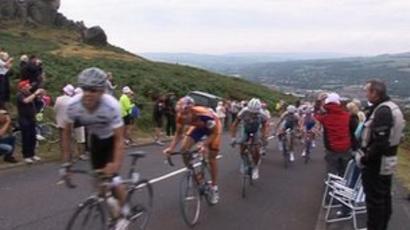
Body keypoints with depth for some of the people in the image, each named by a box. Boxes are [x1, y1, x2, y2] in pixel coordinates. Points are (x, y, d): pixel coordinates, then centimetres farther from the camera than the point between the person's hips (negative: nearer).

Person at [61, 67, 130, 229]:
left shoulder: (112, 106, -39)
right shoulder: (73, 105, -29)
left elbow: (119, 139, -34)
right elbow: (67, 133, -13)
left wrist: (116, 166, -44)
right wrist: (66, 162, -13)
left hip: (111, 139, -3)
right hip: (95, 139, 4)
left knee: (111, 179, -14)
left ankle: (124, 210, 14)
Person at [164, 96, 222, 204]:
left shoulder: (204, 114, -42)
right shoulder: (181, 116, -28)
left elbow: (214, 132, -30)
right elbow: (179, 133, -14)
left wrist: (205, 145, -44)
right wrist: (171, 148, -29)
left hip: (213, 127, -4)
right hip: (198, 127, 4)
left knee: (211, 158, -3)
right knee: (183, 149, -13)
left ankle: (214, 188, 13)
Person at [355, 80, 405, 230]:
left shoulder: (382, 111, -24)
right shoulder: (392, 107, 9)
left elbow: (380, 143, -29)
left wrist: (364, 159, -18)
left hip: (376, 164, -10)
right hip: (387, 161, 10)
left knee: (374, 200, 1)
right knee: (384, 198, 19)